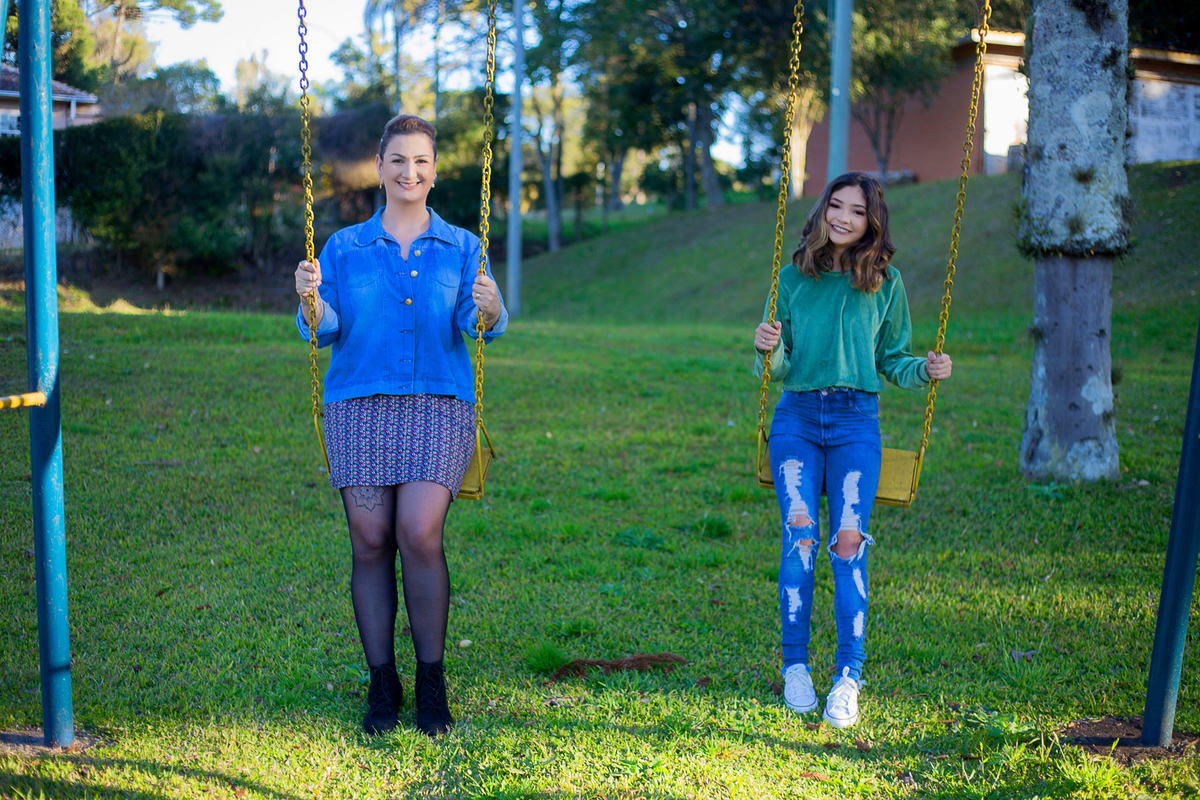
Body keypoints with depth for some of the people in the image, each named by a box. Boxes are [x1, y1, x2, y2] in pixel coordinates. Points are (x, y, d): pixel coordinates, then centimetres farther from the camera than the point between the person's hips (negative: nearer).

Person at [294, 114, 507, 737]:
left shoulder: (460, 247, 12)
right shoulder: (345, 247, 13)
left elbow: (479, 324, -3)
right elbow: (325, 330, 5)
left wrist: (488, 311, -27)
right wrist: (310, 299, -17)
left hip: (439, 405, -1)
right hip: (359, 405, 1)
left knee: (419, 533, -15)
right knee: (370, 542, -3)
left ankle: (431, 681, -1)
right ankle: (382, 684, 9)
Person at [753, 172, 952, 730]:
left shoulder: (886, 283, 7)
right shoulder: (793, 278, 7)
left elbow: (892, 360, 15)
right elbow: (776, 369, 8)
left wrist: (924, 370, -5)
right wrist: (767, 349, -14)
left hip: (856, 421, 0)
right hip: (797, 417, 1)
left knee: (848, 538, -13)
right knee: (800, 531, -15)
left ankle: (849, 677, -9)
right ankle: (795, 667, -6)